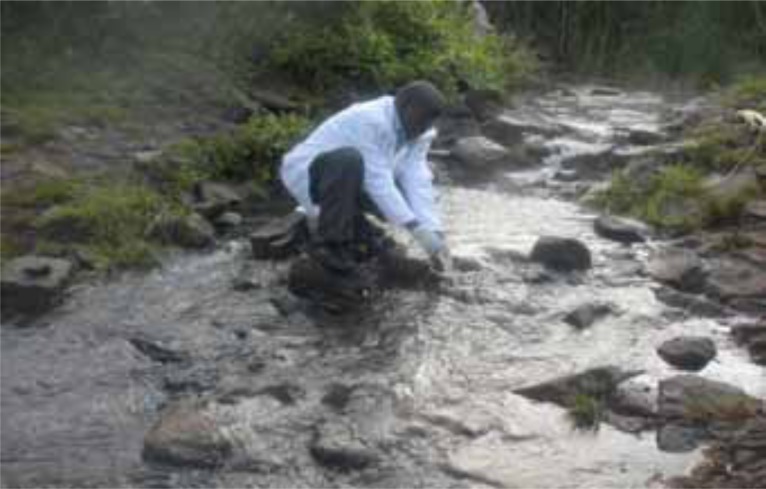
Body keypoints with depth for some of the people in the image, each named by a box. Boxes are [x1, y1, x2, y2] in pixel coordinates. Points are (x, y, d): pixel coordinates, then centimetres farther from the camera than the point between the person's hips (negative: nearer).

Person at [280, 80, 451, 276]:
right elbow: (377, 181, -33)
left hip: (345, 177, 8)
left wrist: (433, 232, -26)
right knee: (349, 160, -38)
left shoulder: (417, 134, -4)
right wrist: (413, 227, -36)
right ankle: (329, 243, -22)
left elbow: (417, 183, -13)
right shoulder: (369, 121, -29)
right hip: (307, 172, -8)